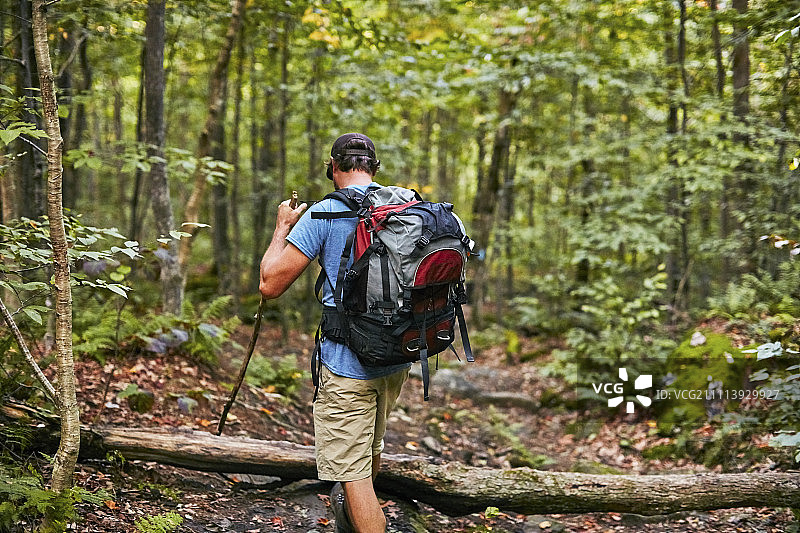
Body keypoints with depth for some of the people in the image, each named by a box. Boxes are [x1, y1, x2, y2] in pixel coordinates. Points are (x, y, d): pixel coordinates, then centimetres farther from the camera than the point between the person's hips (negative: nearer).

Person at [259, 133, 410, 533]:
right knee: (371, 444, 29)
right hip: (398, 358, 7)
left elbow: (270, 285, -13)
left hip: (347, 363, -7)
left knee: (353, 474, -2)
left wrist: (282, 227, 2)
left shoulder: (324, 213, -14)